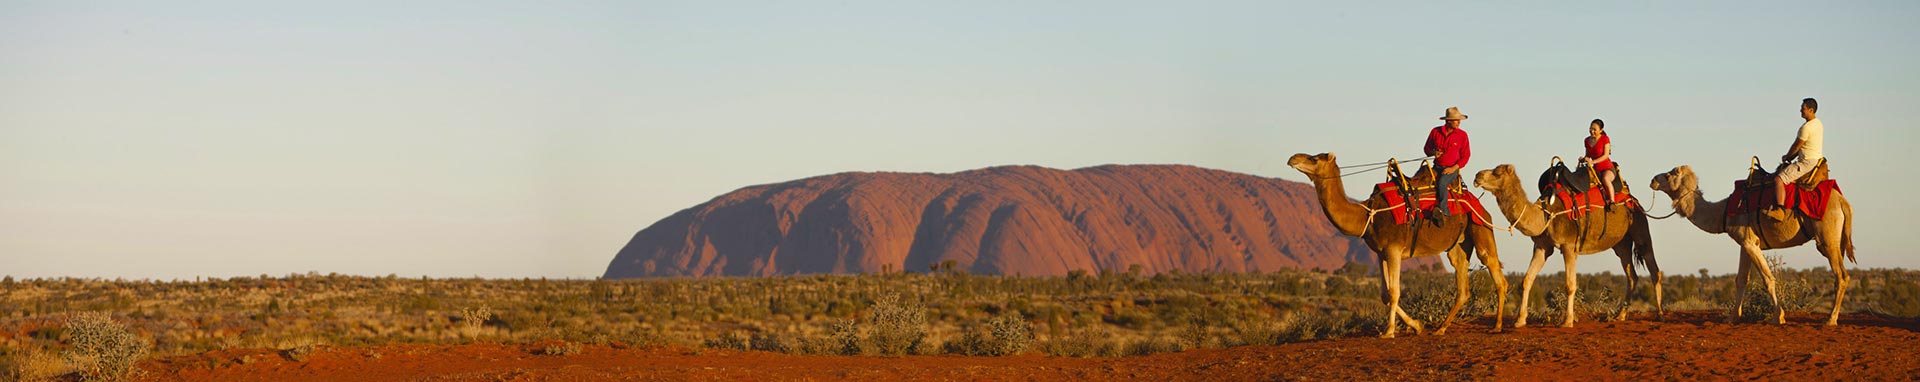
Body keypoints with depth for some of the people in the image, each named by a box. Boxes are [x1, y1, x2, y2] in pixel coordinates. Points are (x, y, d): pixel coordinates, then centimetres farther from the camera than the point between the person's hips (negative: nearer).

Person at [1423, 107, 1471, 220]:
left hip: (1452, 169, -4)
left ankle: (1442, 209, -24)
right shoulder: (1436, 132, 4)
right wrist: (1433, 153, -9)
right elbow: (1427, 148, 15)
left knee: (1441, 182, -33)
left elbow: (1465, 156, 0)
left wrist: (1453, 168, -12)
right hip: (1437, 167, 4)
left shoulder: (1462, 135, -1)